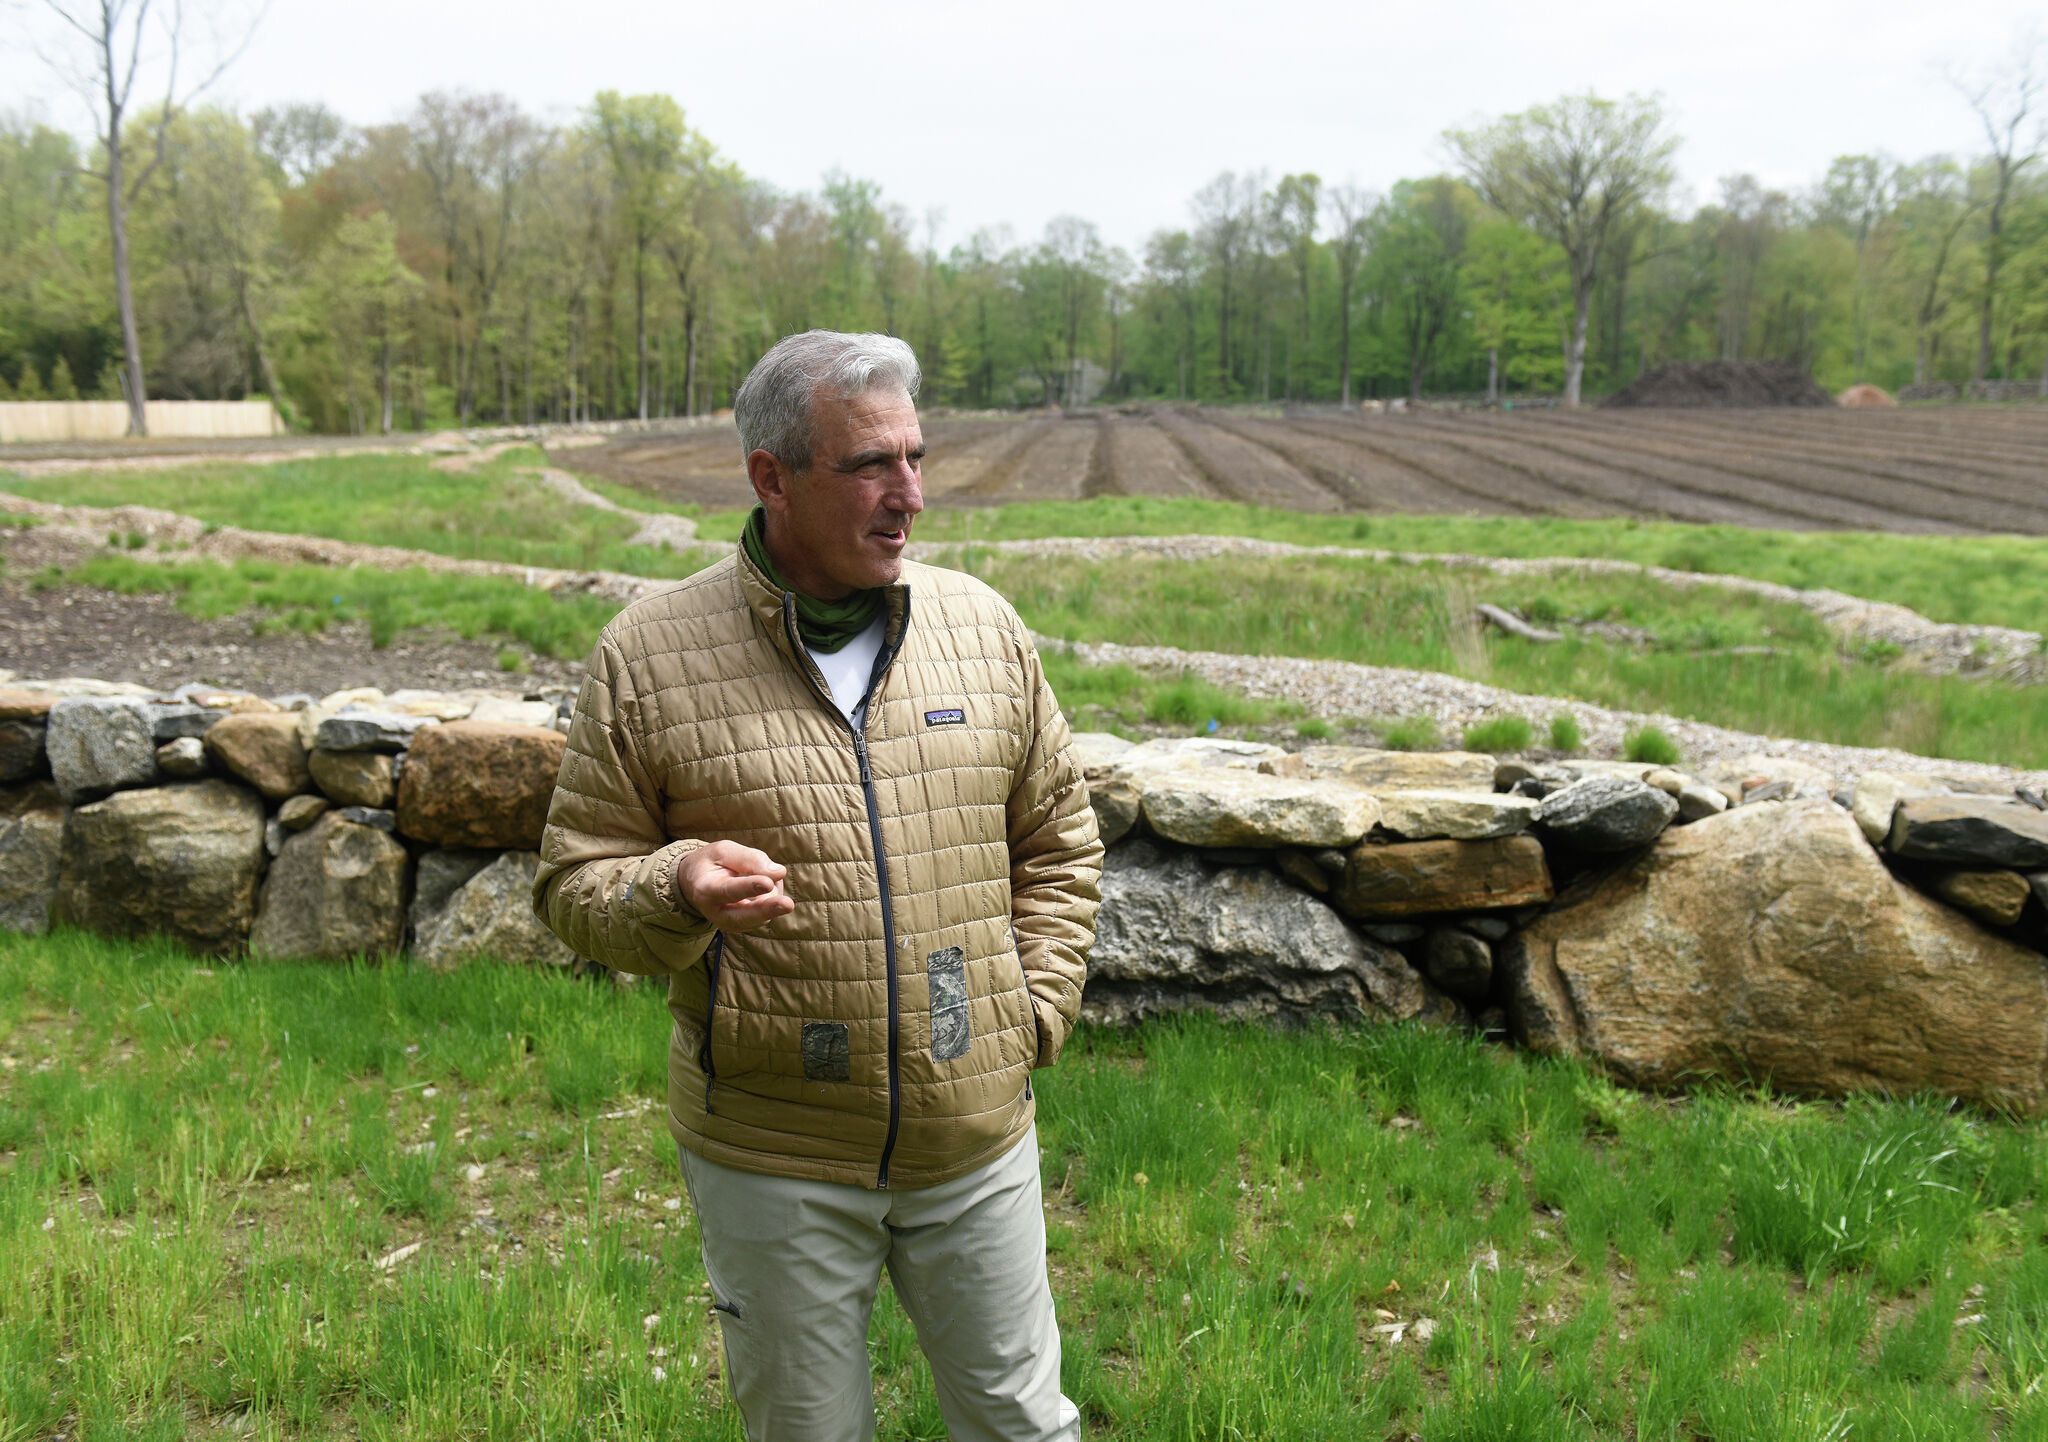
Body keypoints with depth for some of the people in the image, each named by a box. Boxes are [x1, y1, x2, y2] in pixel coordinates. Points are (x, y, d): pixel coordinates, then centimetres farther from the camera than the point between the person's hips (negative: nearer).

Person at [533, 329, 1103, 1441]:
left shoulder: (982, 624, 0)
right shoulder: (647, 655, -9)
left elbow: (1057, 837, 9)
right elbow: (574, 881, -3)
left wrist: (1035, 1008, 1)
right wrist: (677, 890, -24)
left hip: (978, 1141, 2)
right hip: (770, 1154, -2)